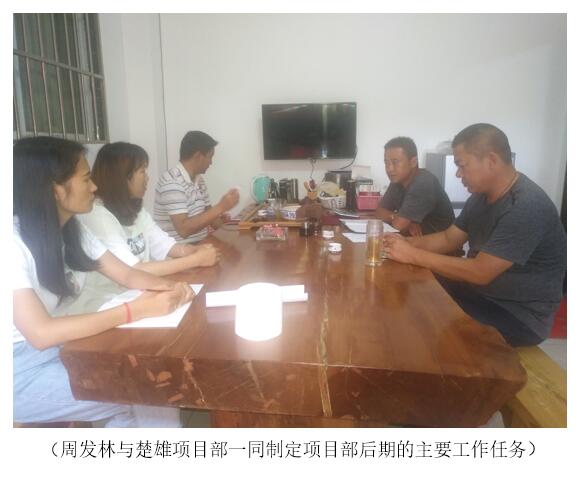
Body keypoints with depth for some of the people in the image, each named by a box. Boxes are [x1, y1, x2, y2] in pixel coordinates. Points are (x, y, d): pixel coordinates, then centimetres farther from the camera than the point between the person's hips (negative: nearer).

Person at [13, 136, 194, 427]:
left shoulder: (71, 229, 1)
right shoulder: (14, 243, -25)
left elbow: (127, 275, 1)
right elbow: (40, 333, -32)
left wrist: (169, 287, -20)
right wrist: (137, 310, -34)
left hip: (60, 347, 7)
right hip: (21, 370, -7)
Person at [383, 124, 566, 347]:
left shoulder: (527, 207, -27)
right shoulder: (482, 195, 2)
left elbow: (480, 272, -29)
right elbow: (449, 238, 8)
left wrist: (413, 255, -25)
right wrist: (407, 243, -10)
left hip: (521, 315, -7)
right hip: (481, 292, 8)